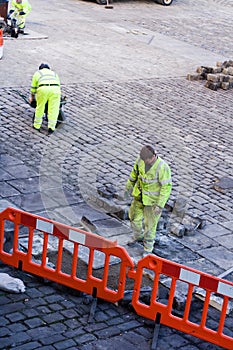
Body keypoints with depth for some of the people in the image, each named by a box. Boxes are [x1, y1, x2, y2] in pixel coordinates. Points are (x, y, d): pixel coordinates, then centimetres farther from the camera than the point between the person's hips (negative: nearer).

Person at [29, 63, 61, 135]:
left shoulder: (37, 73, 30)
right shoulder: (54, 73, 36)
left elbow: (33, 87, 35)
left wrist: (32, 98, 49)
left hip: (43, 89, -1)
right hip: (55, 89, 1)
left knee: (40, 108, 14)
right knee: (53, 109, 4)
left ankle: (37, 125, 23)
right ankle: (51, 127, -2)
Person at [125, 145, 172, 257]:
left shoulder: (163, 167, -34)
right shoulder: (142, 158, -16)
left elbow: (167, 187, -27)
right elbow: (135, 172, 3)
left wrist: (160, 205, -26)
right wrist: (129, 187, 11)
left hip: (154, 198, -6)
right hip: (140, 194, 6)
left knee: (150, 223, 8)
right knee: (134, 216, 21)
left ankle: (148, 248, 31)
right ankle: (138, 236, 49)